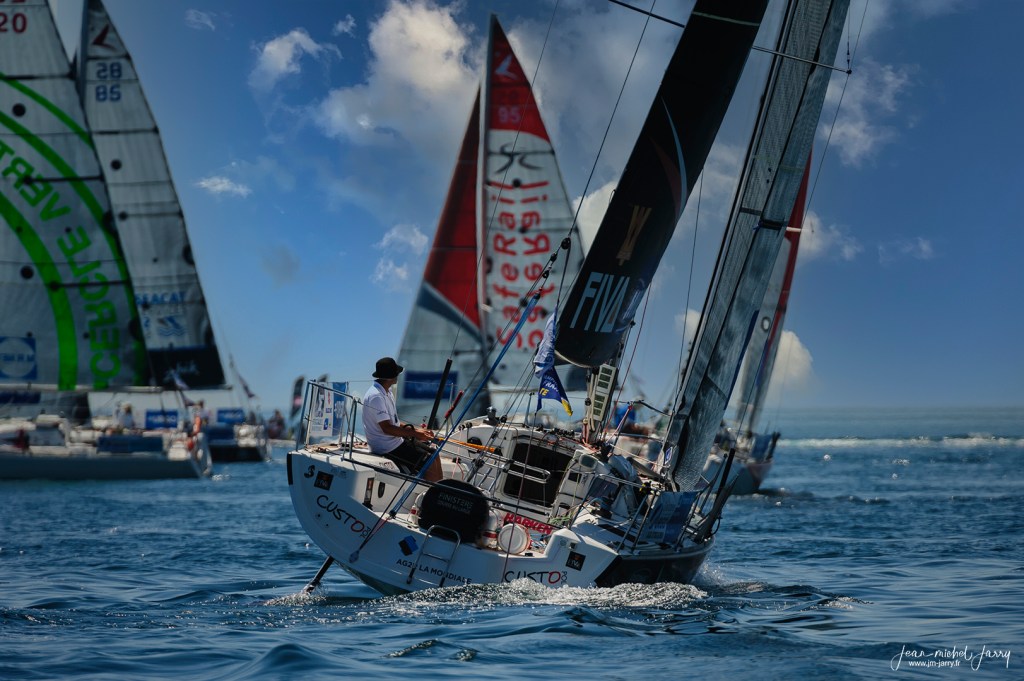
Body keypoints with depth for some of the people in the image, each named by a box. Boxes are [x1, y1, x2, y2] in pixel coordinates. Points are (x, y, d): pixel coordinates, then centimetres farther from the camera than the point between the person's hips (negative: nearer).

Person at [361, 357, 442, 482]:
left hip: (396, 441, 10)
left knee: (434, 455, 8)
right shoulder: (375, 396, -21)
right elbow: (386, 428, -24)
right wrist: (414, 433, -21)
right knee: (430, 464, -14)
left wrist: (415, 430, 6)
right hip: (386, 448, -10)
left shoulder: (386, 392, 12)